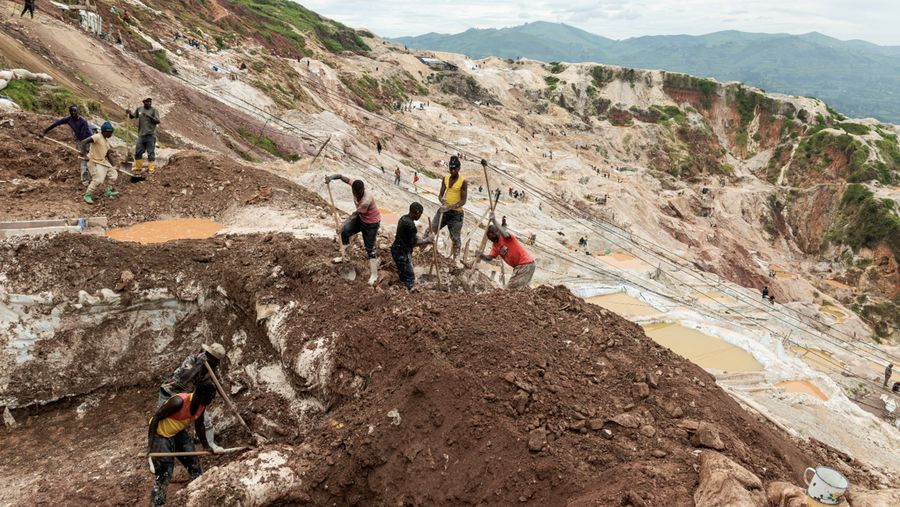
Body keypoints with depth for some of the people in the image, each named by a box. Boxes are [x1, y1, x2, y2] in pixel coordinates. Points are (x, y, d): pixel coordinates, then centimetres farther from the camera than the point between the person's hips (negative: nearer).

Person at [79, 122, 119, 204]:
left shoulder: (106, 141, 10)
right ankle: (87, 196, -5)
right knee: (98, 180, -18)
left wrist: (114, 166, 2)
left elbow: (108, 155, 11)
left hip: (103, 162, 9)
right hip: (94, 162, -9)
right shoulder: (97, 137, -17)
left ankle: (108, 191, 27)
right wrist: (84, 154, -37)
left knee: (113, 174, 13)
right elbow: (84, 142, -28)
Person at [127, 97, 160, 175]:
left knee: (151, 152, -2)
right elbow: (132, 116, 16)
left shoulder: (154, 110, -1)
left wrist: (149, 116, -21)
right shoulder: (139, 109, 11)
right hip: (141, 135, 4)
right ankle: (138, 168, 18)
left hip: (150, 135, -4)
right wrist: (129, 113, -4)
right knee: (138, 152, 7)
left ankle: (151, 168, 5)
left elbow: (158, 121, -9)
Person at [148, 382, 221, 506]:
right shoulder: (179, 402, -35)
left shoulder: (201, 405, -11)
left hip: (179, 433, 7)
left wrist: (207, 446, 10)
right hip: (160, 434, -7)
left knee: (194, 464, 10)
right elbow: (156, 418, -27)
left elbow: (199, 426, 5)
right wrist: (151, 443, -28)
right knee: (164, 474, -4)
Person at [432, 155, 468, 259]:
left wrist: (450, 207, -26)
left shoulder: (463, 182, -11)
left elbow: (463, 200, -14)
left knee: (455, 238, 1)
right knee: (430, 230, -1)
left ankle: (456, 258, 10)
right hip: (444, 210, 5)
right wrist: (442, 200, -19)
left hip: (456, 213, -5)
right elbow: (440, 194, 6)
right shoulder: (445, 179, 5)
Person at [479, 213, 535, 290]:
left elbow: (506, 235, -38)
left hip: (526, 264, -10)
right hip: (518, 266, 10)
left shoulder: (504, 237, -12)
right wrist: (481, 255, -19)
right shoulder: (495, 245, 12)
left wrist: (494, 221, -34)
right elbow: (489, 258, 2)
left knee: (511, 288, -13)